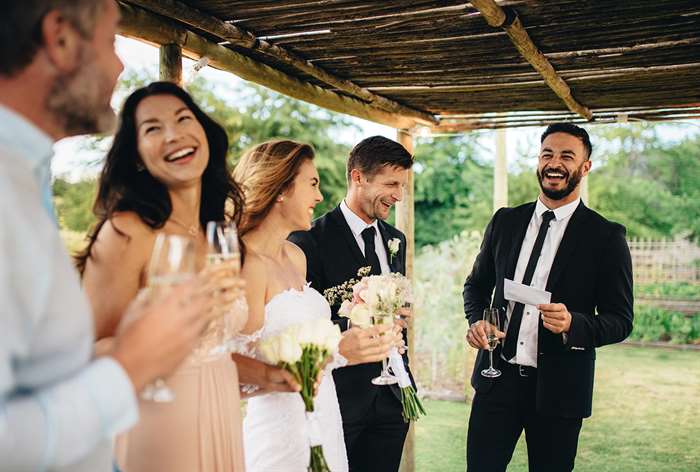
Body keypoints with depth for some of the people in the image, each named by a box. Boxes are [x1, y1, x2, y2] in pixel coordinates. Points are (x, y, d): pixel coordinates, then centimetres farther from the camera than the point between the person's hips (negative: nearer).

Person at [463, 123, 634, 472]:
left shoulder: (606, 237, -5)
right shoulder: (505, 221, 6)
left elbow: (620, 321, -4)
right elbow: (476, 284, 16)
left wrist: (573, 324, -24)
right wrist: (476, 320, -5)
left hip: (559, 389, -2)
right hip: (497, 380, 3)